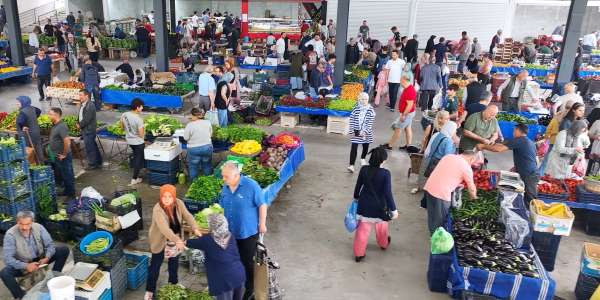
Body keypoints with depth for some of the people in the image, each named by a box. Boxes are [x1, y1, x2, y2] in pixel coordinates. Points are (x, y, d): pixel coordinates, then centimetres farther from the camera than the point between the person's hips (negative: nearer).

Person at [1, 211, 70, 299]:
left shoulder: (39, 227, -15)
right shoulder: (10, 234, -22)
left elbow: (50, 244, -8)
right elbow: (8, 259, -24)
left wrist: (47, 258, -28)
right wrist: (25, 266, -36)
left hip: (40, 259, 2)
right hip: (23, 265, -2)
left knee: (64, 250, -13)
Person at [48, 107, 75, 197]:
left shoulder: (61, 126, -23)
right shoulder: (55, 125, 7)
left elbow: (67, 141, -31)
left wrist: (64, 154, -22)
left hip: (63, 157, -10)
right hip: (57, 157, 10)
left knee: (67, 175, 3)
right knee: (62, 174, 21)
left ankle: (71, 194, 14)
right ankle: (66, 191, 35)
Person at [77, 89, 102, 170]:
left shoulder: (90, 106, -18)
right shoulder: (82, 105, 12)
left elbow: (86, 119, -21)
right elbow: (80, 117, 19)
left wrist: (80, 125, -9)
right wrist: (78, 123, 3)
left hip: (89, 131, -10)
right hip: (85, 131, 10)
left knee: (89, 148, -2)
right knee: (93, 147, 16)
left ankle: (92, 164, 8)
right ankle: (98, 162, 25)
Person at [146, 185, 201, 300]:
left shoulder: (179, 203, -16)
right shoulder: (157, 209, -32)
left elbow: (188, 216, -21)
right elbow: (164, 228, -44)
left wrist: (195, 229, -40)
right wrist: (177, 240, -56)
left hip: (176, 239, 5)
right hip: (160, 241, -5)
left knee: (174, 262, 22)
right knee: (155, 265, 7)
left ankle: (174, 283, 44)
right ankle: (150, 290, 24)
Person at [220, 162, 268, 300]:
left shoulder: (251, 185, -20)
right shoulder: (225, 188, 0)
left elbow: (262, 205, -15)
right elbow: (221, 207, 13)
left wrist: (262, 224, -12)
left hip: (248, 232, -6)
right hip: (230, 232, 6)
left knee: (247, 261, 6)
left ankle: (249, 289, 26)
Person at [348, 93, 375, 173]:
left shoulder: (370, 110, -9)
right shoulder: (356, 109, -6)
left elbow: (371, 122, -11)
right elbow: (352, 120, -2)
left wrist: (365, 131, -18)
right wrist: (352, 131, -6)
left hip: (366, 132, 1)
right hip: (356, 131, -1)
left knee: (365, 146, 18)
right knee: (354, 148, -8)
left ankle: (362, 159, 46)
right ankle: (351, 165, -9)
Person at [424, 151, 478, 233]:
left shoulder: (448, 156, 16)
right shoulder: (467, 167, 0)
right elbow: (472, 188, 12)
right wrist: (474, 198, 31)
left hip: (429, 187, 7)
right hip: (442, 194, -7)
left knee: (432, 217, 21)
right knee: (440, 220, 9)